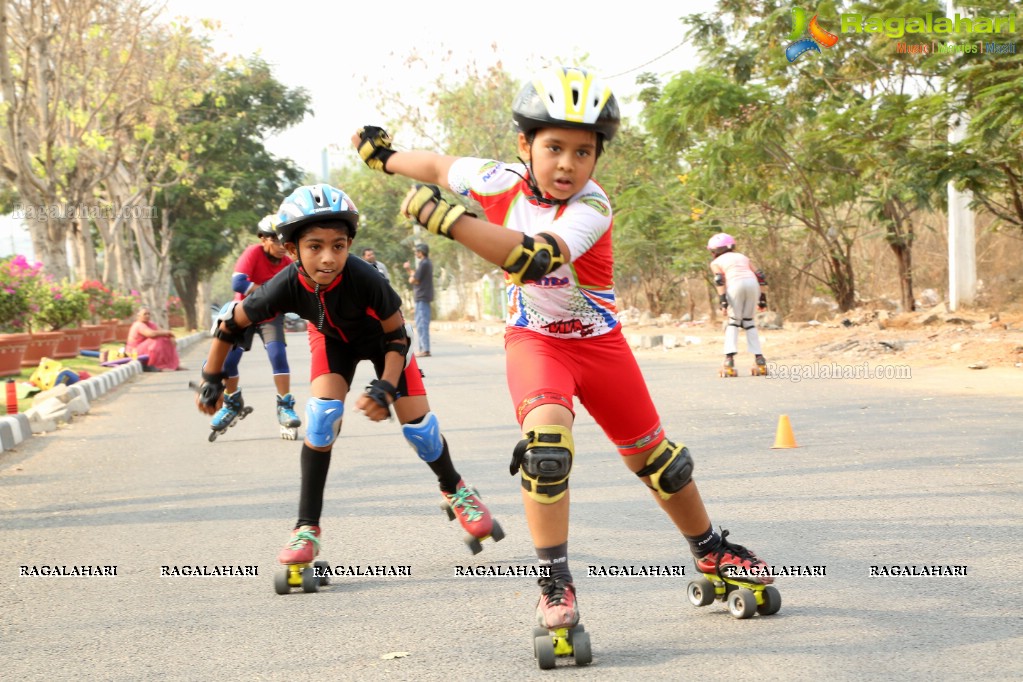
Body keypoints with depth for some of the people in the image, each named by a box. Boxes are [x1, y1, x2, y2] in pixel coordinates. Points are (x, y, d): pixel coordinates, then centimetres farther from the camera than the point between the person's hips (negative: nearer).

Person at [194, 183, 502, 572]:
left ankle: (454, 489, 26)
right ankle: (307, 527, -11)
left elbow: (397, 335, -24)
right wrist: (212, 378, -8)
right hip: (332, 338, 1)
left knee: (416, 420, -5)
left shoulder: (364, 278, -41)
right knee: (323, 414, -21)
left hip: (381, 335, -1)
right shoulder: (287, 287, -35)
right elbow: (232, 321, -17)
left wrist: (385, 387, -35)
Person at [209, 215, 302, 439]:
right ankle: (232, 403, 19)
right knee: (227, 359, -8)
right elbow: (238, 282, -35)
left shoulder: (288, 263, -11)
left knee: (278, 354, -21)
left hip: (271, 316, 1)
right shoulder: (253, 253, -22)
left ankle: (285, 407, -10)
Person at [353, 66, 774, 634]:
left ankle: (712, 551, 33)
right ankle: (556, 584, -20)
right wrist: (384, 155, 23)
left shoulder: (591, 207, -27)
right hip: (534, 337, 1)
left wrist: (445, 218, -50)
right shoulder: (501, 181, -14)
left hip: (598, 339, -1)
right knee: (546, 437, -27)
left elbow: (535, 259, -44)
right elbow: (440, 167, 7)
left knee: (653, 455, 9)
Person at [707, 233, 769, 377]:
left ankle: (729, 360, -8)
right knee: (749, 321, 17)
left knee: (733, 322, 8)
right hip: (752, 283, 3)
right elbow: (760, 277, 23)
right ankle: (759, 359, 10)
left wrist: (722, 300, -8)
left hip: (736, 284, -3)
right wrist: (763, 299, 24)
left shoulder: (716, 262, 21)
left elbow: (719, 279, 0)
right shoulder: (742, 257, 33)